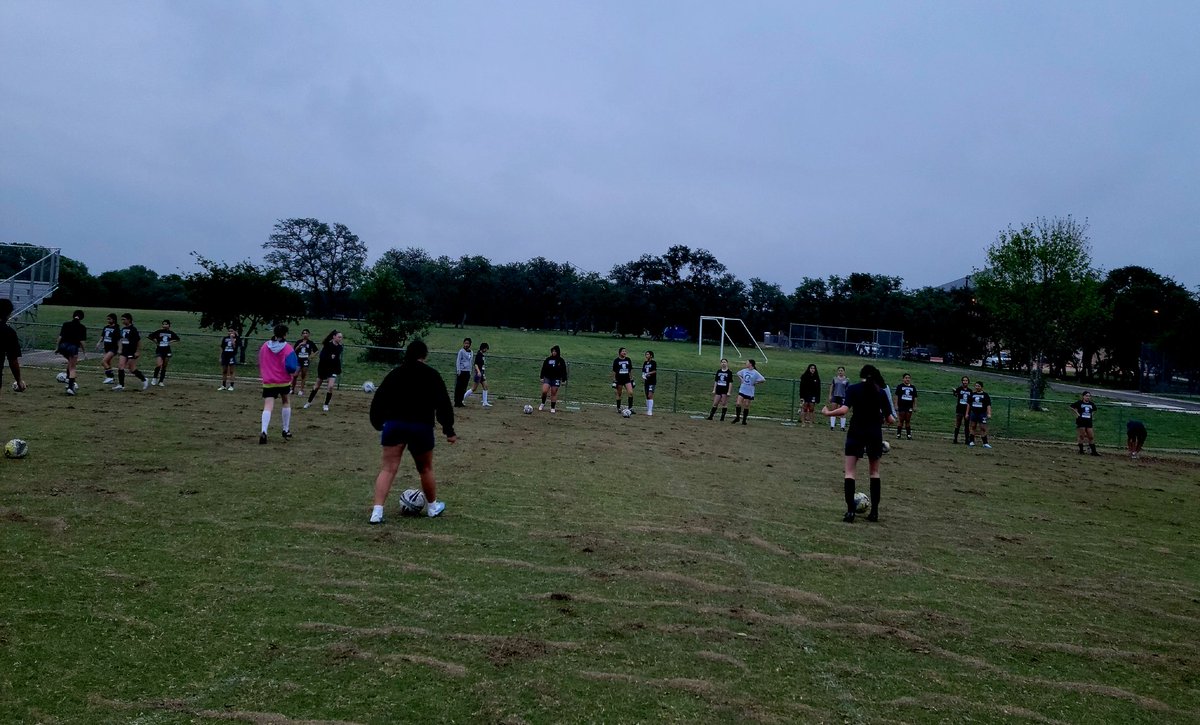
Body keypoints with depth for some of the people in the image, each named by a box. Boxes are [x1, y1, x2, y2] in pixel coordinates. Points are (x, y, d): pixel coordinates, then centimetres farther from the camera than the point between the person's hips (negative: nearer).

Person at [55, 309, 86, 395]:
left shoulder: (66, 324, 8)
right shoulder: (82, 328, -2)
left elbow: (60, 337, 4)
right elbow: (81, 341, -5)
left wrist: (57, 347, 11)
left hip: (63, 346, 4)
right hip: (73, 346, -4)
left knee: (71, 361, 32)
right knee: (72, 368, 3)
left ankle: (68, 379, 24)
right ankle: (70, 387, -4)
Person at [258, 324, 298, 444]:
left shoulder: (264, 346, 4)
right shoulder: (288, 348, -10)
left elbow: (260, 363, 16)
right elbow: (291, 367, -18)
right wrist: (296, 369, 3)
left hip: (268, 382, 2)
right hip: (284, 381, -2)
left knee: (268, 406, -6)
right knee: (286, 402, 21)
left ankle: (264, 432, -27)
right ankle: (286, 431, 26)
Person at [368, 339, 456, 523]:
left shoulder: (394, 374, 10)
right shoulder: (431, 375, 1)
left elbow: (378, 400, 9)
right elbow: (443, 404, -3)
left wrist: (378, 424, 19)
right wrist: (449, 430, 1)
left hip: (394, 424, 2)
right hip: (421, 426, -2)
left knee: (388, 468, 3)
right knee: (425, 468, 15)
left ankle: (377, 511, -9)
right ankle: (432, 506, 33)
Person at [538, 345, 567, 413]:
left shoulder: (561, 361, 0)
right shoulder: (548, 360, 3)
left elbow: (564, 371, 3)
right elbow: (543, 369, 7)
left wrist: (563, 380, -1)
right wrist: (542, 377, 2)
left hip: (556, 379, -1)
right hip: (547, 378, 1)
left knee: (554, 393, 2)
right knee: (544, 391, -15)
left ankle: (552, 408, 13)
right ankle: (543, 403, 10)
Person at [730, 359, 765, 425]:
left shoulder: (755, 373, -11)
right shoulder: (744, 370, 3)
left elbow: (763, 380, -14)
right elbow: (738, 373, 23)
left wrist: (755, 383, -11)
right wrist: (741, 380, 8)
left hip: (750, 392, -3)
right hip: (742, 390, 3)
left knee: (746, 406, 6)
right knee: (738, 403, -8)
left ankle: (744, 420, 19)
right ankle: (737, 417, 9)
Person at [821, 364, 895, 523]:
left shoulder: (853, 389, -3)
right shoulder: (881, 392, 3)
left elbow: (844, 409, -17)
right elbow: (889, 419, 0)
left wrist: (828, 413, -3)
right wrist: (892, 419, 23)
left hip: (856, 432, -2)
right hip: (875, 434, 2)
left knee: (850, 471, 2)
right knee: (874, 471, 17)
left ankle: (850, 511, -8)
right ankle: (874, 511, 15)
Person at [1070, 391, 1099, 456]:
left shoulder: (1092, 404, 10)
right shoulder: (1079, 403, -4)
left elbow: (1094, 410, 29)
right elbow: (1071, 407, -1)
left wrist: (1092, 415, 13)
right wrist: (1077, 413, -7)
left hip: (1089, 422, 4)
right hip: (1081, 422, -4)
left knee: (1091, 437, 3)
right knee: (1081, 436, 0)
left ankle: (1093, 451, 7)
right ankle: (1081, 450, 9)